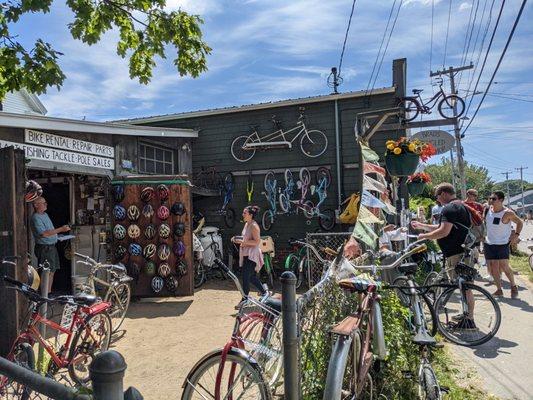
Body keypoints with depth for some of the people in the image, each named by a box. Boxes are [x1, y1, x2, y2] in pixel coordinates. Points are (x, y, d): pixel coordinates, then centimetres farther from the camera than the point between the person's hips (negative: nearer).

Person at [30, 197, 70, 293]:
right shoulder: (36, 218, -16)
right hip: (44, 248, -10)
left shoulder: (45, 214, 14)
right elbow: (44, 233, -26)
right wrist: (60, 229, -27)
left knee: (52, 270, 14)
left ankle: (49, 292, 24)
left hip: (52, 246, 10)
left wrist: (58, 236, 15)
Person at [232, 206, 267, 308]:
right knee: (252, 276, 15)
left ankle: (244, 300, 3)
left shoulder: (254, 226, -16)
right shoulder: (247, 224, 13)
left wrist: (242, 241, -25)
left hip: (252, 255, -10)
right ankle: (264, 293, 30)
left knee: (246, 277, -7)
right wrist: (238, 239, 8)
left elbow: (257, 242, -22)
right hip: (246, 254, 10)